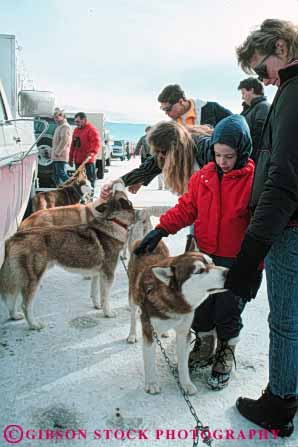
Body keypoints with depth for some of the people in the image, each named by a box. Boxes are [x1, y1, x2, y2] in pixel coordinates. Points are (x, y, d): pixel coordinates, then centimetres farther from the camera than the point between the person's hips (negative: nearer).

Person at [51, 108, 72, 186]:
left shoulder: (65, 126, -12)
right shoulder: (59, 127, 22)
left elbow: (64, 141, -22)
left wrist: (58, 152, -19)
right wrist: (54, 152, 18)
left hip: (61, 156, -10)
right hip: (56, 156, 10)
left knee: (61, 174, -14)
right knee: (56, 175, 11)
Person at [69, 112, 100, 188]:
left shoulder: (91, 129, -7)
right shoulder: (76, 130, 19)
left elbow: (96, 143, -17)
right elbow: (73, 145, 24)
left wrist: (92, 153, -31)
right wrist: (71, 158, 23)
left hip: (88, 160, -8)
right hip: (78, 160, 8)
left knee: (90, 179, -5)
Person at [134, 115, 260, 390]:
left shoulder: (254, 178, -13)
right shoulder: (204, 176, 0)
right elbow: (186, 208, 3)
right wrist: (161, 230, -9)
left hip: (236, 262, -4)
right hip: (205, 256, 4)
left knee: (228, 313, 9)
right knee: (201, 308, 16)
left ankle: (225, 358, 32)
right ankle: (205, 347, 41)